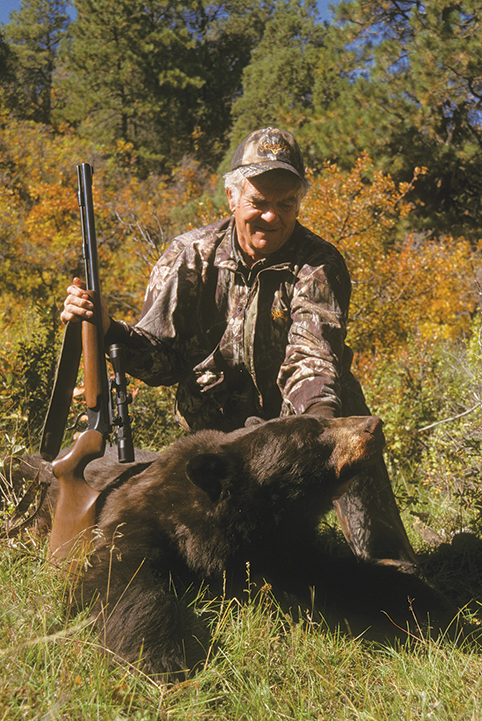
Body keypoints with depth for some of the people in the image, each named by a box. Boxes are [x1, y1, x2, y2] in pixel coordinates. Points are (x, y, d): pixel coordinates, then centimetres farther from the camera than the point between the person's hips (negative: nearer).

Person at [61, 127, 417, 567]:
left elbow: (312, 356, -29)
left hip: (293, 417, 0)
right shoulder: (190, 256, -5)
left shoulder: (319, 266, -13)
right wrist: (110, 332, -27)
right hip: (216, 426, 1)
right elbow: (162, 357, -7)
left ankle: (385, 561, -23)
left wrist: (321, 414, -51)